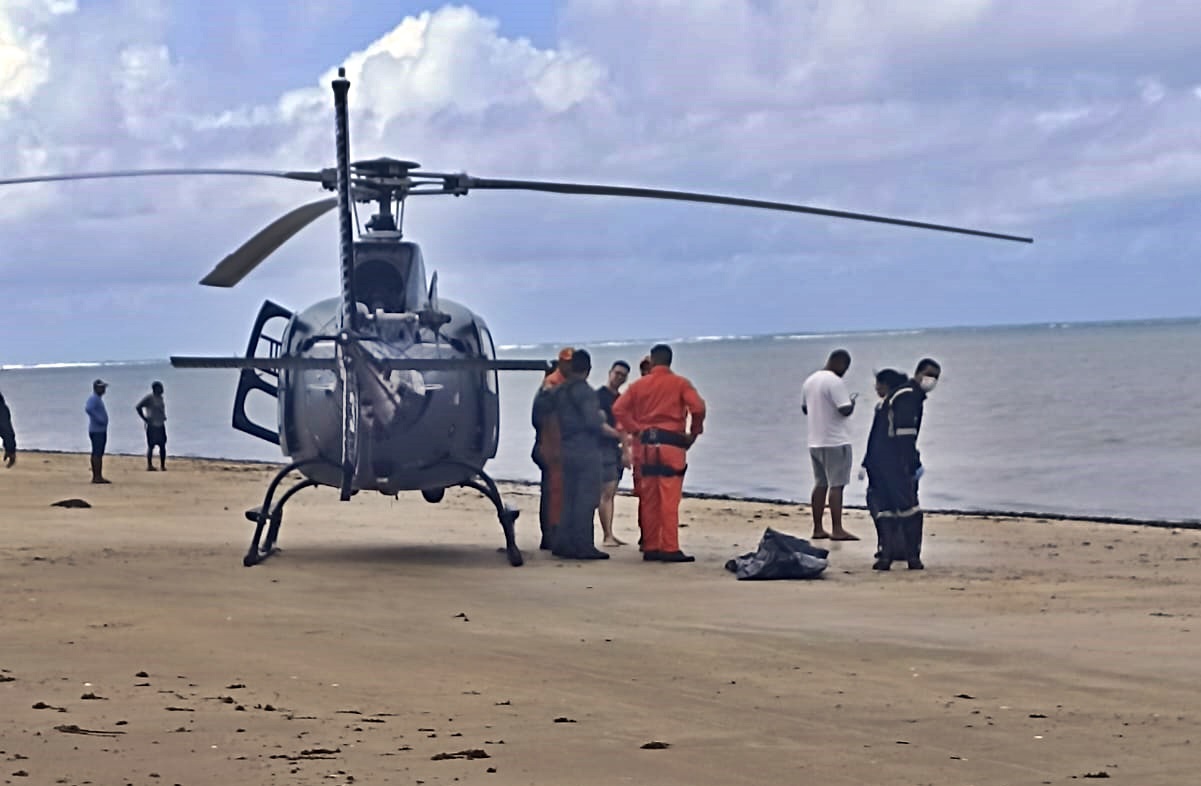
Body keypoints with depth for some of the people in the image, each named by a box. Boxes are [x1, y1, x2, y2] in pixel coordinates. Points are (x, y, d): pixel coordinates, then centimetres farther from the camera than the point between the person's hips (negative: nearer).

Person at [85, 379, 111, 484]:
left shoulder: (98, 399, 19)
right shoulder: (93, 398, -12)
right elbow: (88, 409, -30)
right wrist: (98, 419, -26)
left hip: (101, 431, 10)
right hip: (96, 431, -10)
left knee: (98, 454, 11)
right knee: (97, 453, -12)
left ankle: (96, 477, 15)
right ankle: (97, 477, -14)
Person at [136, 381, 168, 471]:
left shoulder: (160, 398, 13)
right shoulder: (148, 398, -10)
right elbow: (138, 407, -16)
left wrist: (163, 417, 12)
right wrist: (145, 419, -15)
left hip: (160, 425, 7)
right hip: (152, 426, -7)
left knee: (162, 445, 5)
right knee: (151, 446, -2)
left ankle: (163, 465, 9)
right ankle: (149, 465, 2)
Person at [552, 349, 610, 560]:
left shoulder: (558, 391, 9)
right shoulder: (586, 392, -14)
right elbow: (592, 421, -22)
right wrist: (601, 417, -4)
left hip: (566, 450, 7)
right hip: (586, 451, -7)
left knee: (568, 499, 13)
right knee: (586, 500, -3)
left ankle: (562, 544, 13)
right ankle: (583, 546, -4)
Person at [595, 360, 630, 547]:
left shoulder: (620, 398, 17)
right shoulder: (600, 395, -8)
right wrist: (620, 435, -23)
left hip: (615, 448, 8)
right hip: (603, 447, -8)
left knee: (611, 493, 9)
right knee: (606, 492, -12)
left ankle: (610, 534, 11)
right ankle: (607, 536, -13)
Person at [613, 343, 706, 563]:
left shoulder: (639, 385, 8)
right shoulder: (680, 384, 0)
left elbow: (618, 409, 1)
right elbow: (698, 407, -13)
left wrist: (636, 430, 7)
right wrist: (694, 433, 2)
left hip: (646, 445, 4)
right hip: (672, 443, -4)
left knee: (648, 499, 9)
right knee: (670, 499, -5)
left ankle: (650, 548, 10)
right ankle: (670, 549, -9)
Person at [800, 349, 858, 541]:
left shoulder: (810, 381, 12)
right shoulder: (835, 382, -15)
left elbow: (804, 408, 22)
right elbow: (845, 410, -20)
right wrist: (851, 403, 0)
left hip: (815, 442, 8)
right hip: (836, 441, -8)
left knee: (820, 484, 12)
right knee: (836, 485, -7)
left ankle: (818, 528, 13)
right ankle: (837, 529, -10)